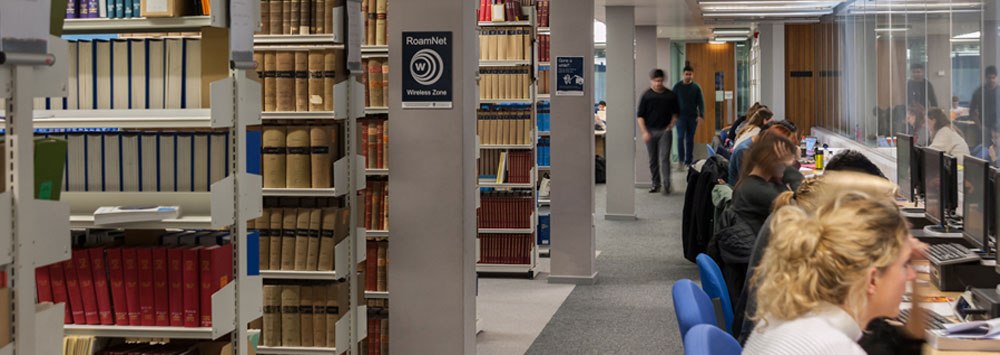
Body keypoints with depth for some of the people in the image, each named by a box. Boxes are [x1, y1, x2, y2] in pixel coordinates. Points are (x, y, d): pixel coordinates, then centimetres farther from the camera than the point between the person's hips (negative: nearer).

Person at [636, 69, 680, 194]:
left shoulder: (670, 95, 3)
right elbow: (640, 116, 0)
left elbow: (675, 113, 15)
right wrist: (644, 132, -9)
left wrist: (671, 125, 0)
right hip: (650, 131, 1)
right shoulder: (646, 96, -1)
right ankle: (655, 184, 17)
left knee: (664, 158, -11)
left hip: (665, 131, -1)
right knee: (653, 160, 7)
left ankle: (666, 184, -11)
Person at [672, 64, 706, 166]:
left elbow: (701, 102, 3)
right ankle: (681, 160, -11)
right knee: (681, 137, -13)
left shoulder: (696, 87, 3)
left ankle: (688, 161, 13)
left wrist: (701, 115, -10)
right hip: (681, 116, -1)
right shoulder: (677, 86, 2)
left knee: (690, 139, 6)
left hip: (693, 116, 1)